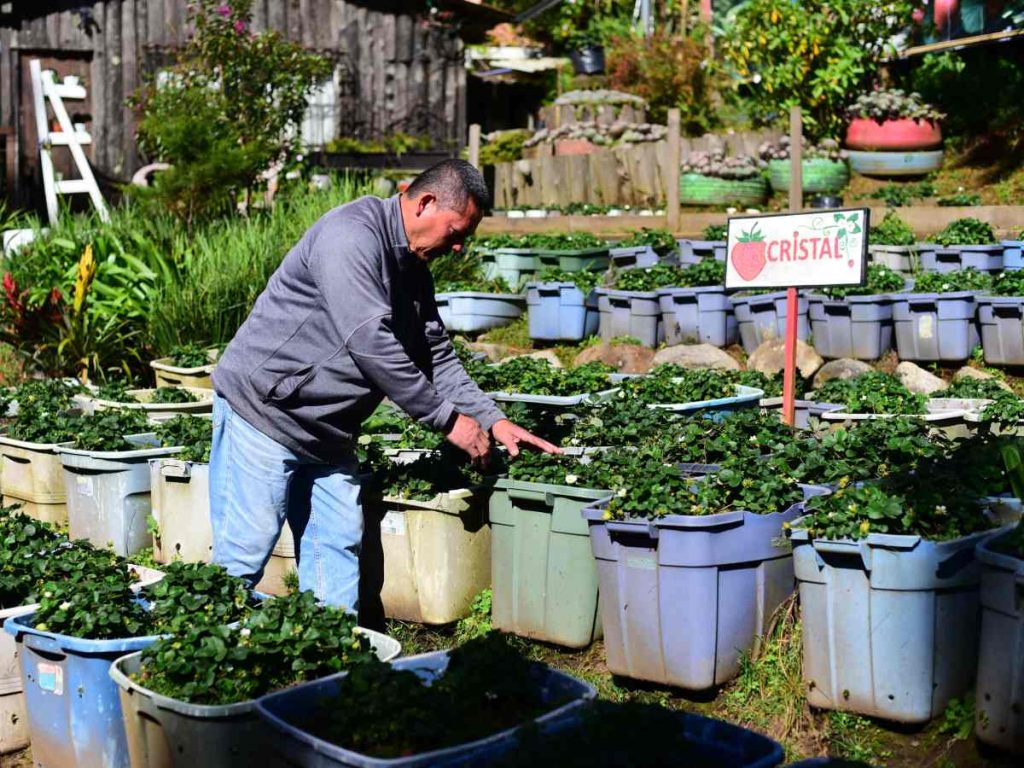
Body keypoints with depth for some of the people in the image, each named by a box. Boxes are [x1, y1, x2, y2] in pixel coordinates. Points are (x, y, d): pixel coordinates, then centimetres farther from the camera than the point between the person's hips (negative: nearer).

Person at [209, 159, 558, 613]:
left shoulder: (414, 267, 10)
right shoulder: (352, 235, -21)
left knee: (339, 548, 7)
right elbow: (370, 343, -28)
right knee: (246, 554, -7)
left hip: (328, 434, 9)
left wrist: (491, 420, 2)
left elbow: (436, 354, 14)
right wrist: (447, 419, -23)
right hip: (263, 410, -9)